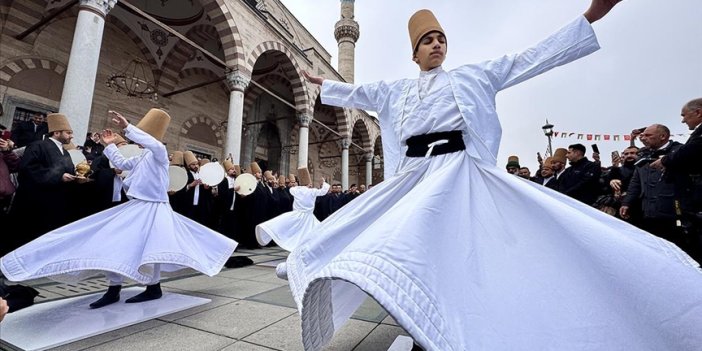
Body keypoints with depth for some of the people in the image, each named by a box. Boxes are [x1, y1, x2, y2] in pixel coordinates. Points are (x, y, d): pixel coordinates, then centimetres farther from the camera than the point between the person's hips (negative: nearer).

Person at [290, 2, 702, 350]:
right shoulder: (396, 90, 22)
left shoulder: (470, 76, 15)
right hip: (413, 175, 3)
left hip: (456, 171, -3)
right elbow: (357, 94, 30)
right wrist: (324, 83, 37)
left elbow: (529, 60, 13)